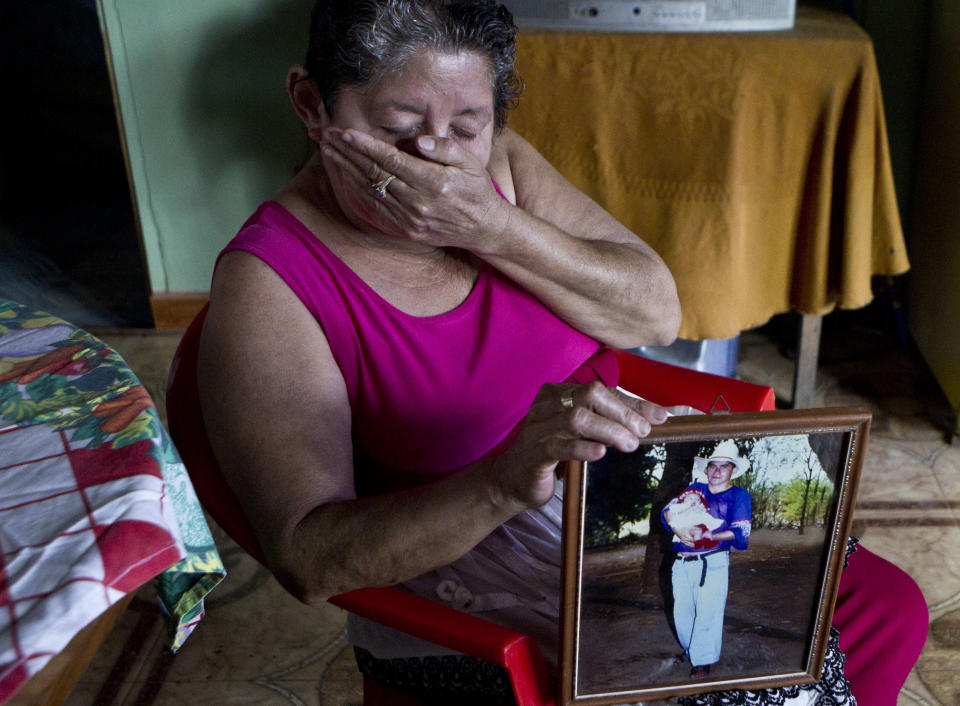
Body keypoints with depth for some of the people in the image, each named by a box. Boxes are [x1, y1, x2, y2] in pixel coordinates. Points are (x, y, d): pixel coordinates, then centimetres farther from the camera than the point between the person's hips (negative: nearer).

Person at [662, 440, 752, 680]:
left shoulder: (738, 495, 4)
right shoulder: (695, 489, 13)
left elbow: (741, 533, -6)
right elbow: (668, 511, 6)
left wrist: (707, 536, -18)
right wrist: (679, 529, -15)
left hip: (712, 563, -4)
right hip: (682, 563, 4)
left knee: (707, 613, -3)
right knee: (681, 610, 13)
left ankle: (703, 660, 12)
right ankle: (690, 649, 34)